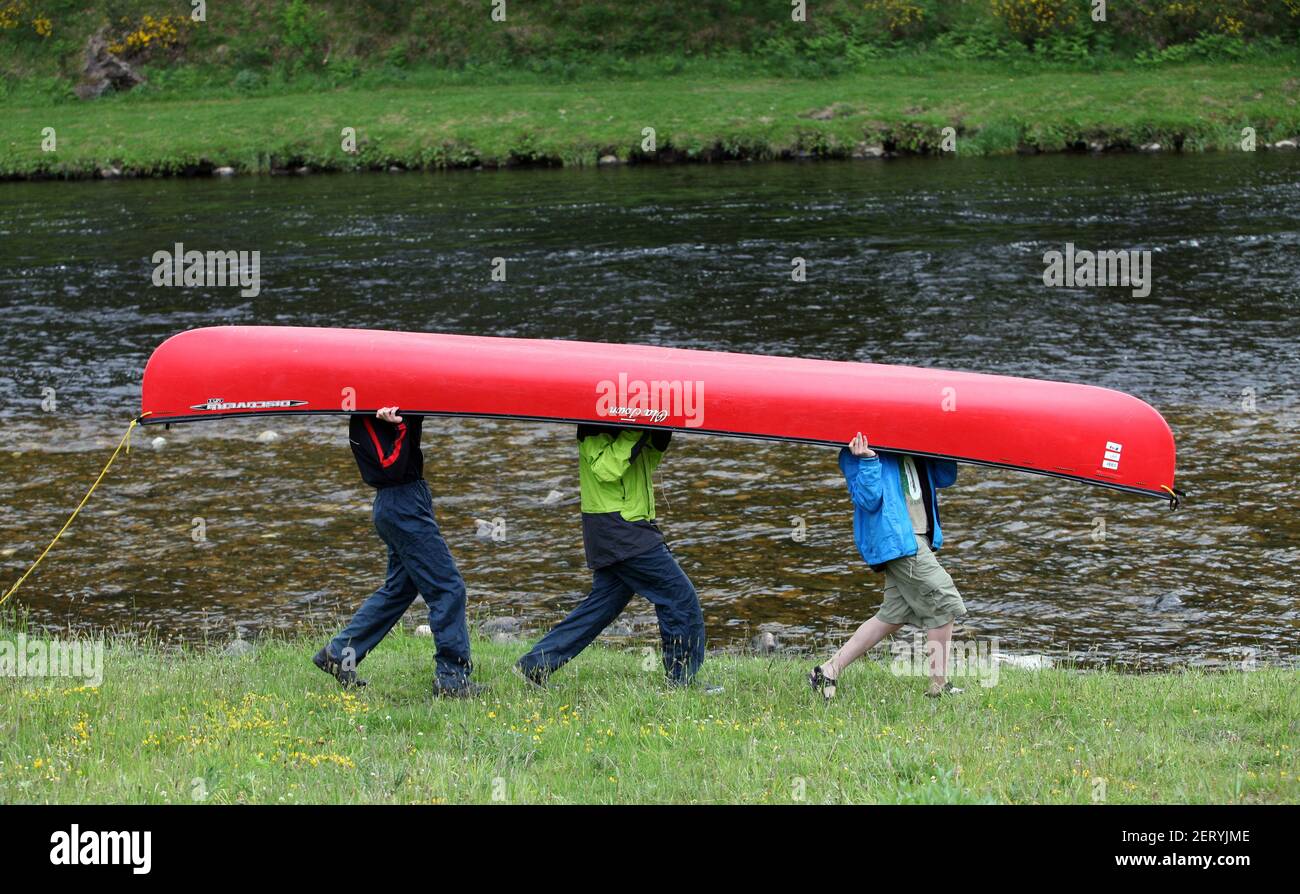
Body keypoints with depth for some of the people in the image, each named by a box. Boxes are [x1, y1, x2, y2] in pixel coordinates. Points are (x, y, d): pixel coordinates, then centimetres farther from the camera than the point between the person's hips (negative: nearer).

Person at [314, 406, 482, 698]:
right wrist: (399, 427, -31)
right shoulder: (367, 419, -17)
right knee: (448, 589, -6)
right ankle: (452, 676, -2)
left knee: (399, 588, 19)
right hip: (402, 504, -10)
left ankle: (338, 653, 23)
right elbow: (390, 467, -23)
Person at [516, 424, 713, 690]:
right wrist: (633, 435, -24)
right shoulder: (594, 427, -12)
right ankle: (683, 680, 1)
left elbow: (650, 461, 15)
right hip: (618, 527, -10)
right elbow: (604, 469, -22)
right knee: (680, 595, -7)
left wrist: (661, 436, -2)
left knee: (603, 603, 12)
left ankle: (534, 665, 13)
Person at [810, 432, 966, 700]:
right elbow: (868, 499, -16)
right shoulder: (858, 451, -9)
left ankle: (829, 670, 14)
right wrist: (868, 461, -28)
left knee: (894, 615, 11)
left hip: (917, 539, 9)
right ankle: (939, 685, 1)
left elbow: (946, 477, 15)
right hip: (897, 539, -9)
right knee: (944, 603, -7)